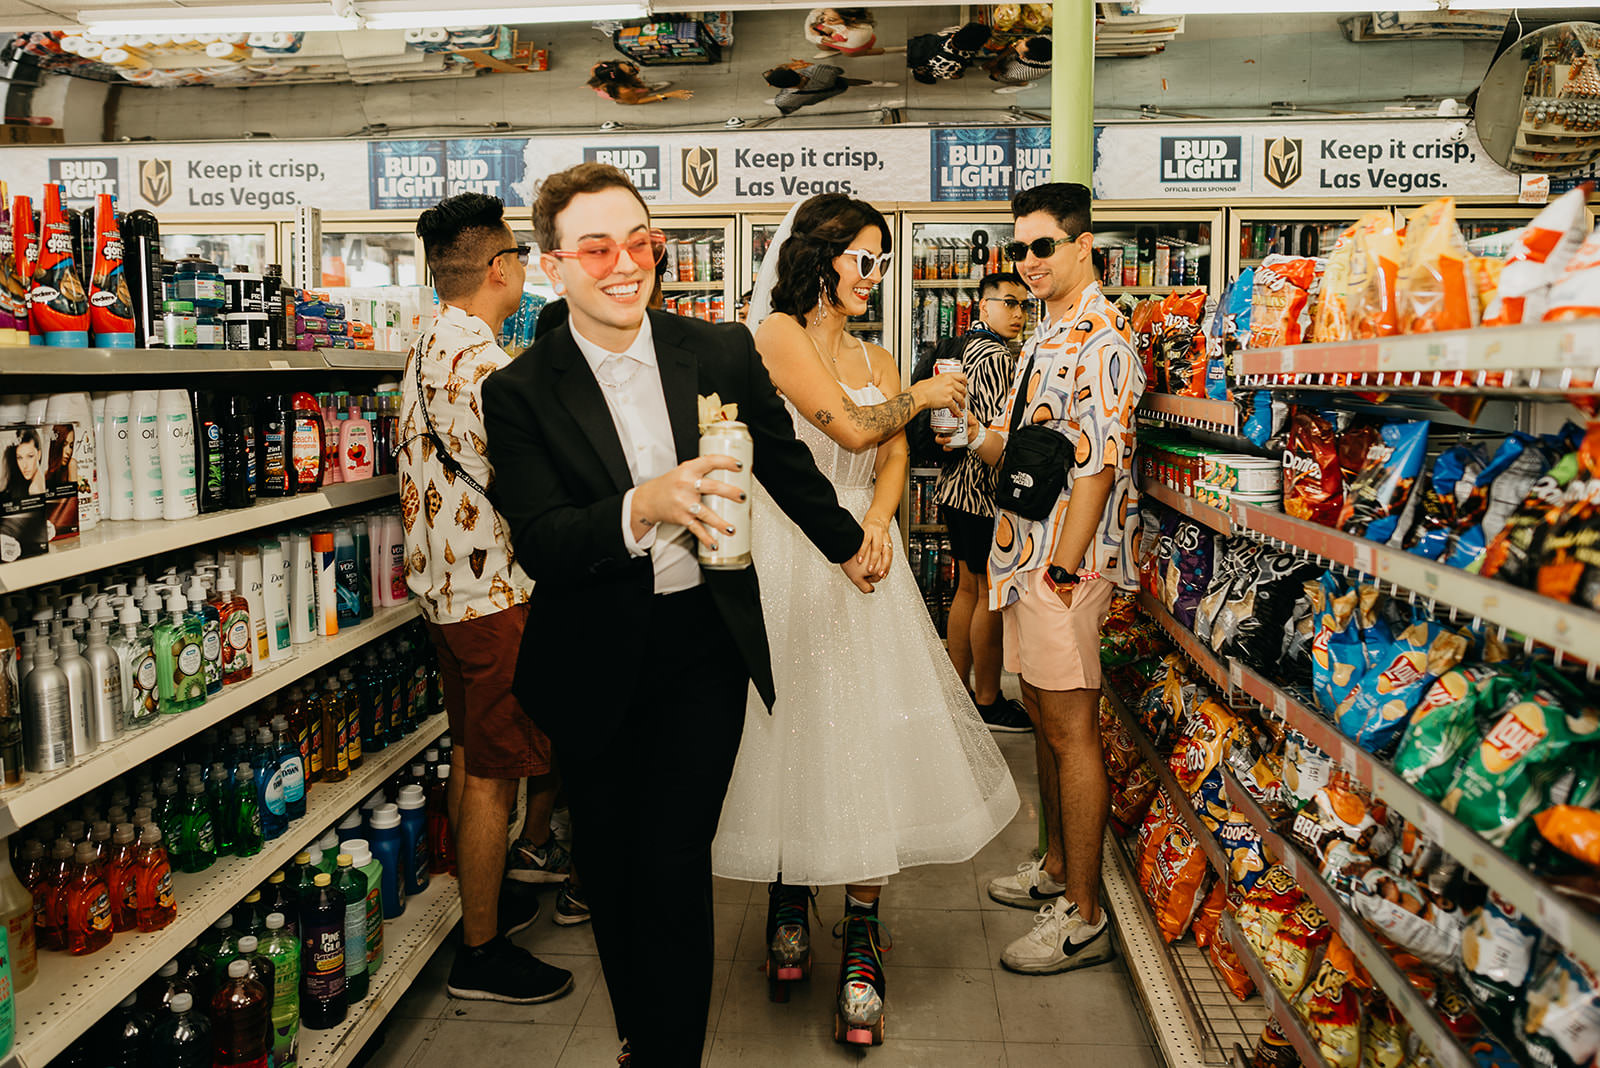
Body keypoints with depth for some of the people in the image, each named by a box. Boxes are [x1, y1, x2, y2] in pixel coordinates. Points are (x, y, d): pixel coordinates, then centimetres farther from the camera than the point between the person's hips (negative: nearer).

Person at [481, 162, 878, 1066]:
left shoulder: (722, 352, -2)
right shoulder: (521, 393, -7)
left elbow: (785, 463, 14)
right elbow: (539, 544, -16)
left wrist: (848, 544, 28)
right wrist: (642, 508, -34)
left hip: (705, 649, 0)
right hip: (594, 667, 1)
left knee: (674, 868, -4)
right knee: (611, 873, 15)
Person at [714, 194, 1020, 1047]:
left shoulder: (876, 361, 17)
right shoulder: (778, 332, -2)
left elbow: (893, 457, 5)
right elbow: (853, 430, -10)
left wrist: (877, 520, -15)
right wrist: (924, 395, 7)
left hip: (861, 554, 4)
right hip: (789, 556, -4)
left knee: (869, 736, -2)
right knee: (792, 727, 3)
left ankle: (860, 943, 5)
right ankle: (787, 907, 24)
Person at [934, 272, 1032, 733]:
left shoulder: (968, 348, 16)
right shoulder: (997, 357, -16)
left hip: (958, 486, 10)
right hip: (985, 491, -10)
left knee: (968, 588, 16)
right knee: (992, 595, -1)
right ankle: (988, 702, 9)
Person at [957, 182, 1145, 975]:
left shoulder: (1100, 340, -14)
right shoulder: (1049, 337, 17)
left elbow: (1096, 466, -20)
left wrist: (1064, 569, -21)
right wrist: (972, 431, 0)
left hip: (1065, 560, -10)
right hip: (1026, 552, 10)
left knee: (1070, 730, -3)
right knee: (1043, 717, 18)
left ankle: (1083, 916, 8)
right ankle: (1057, 867, 33)